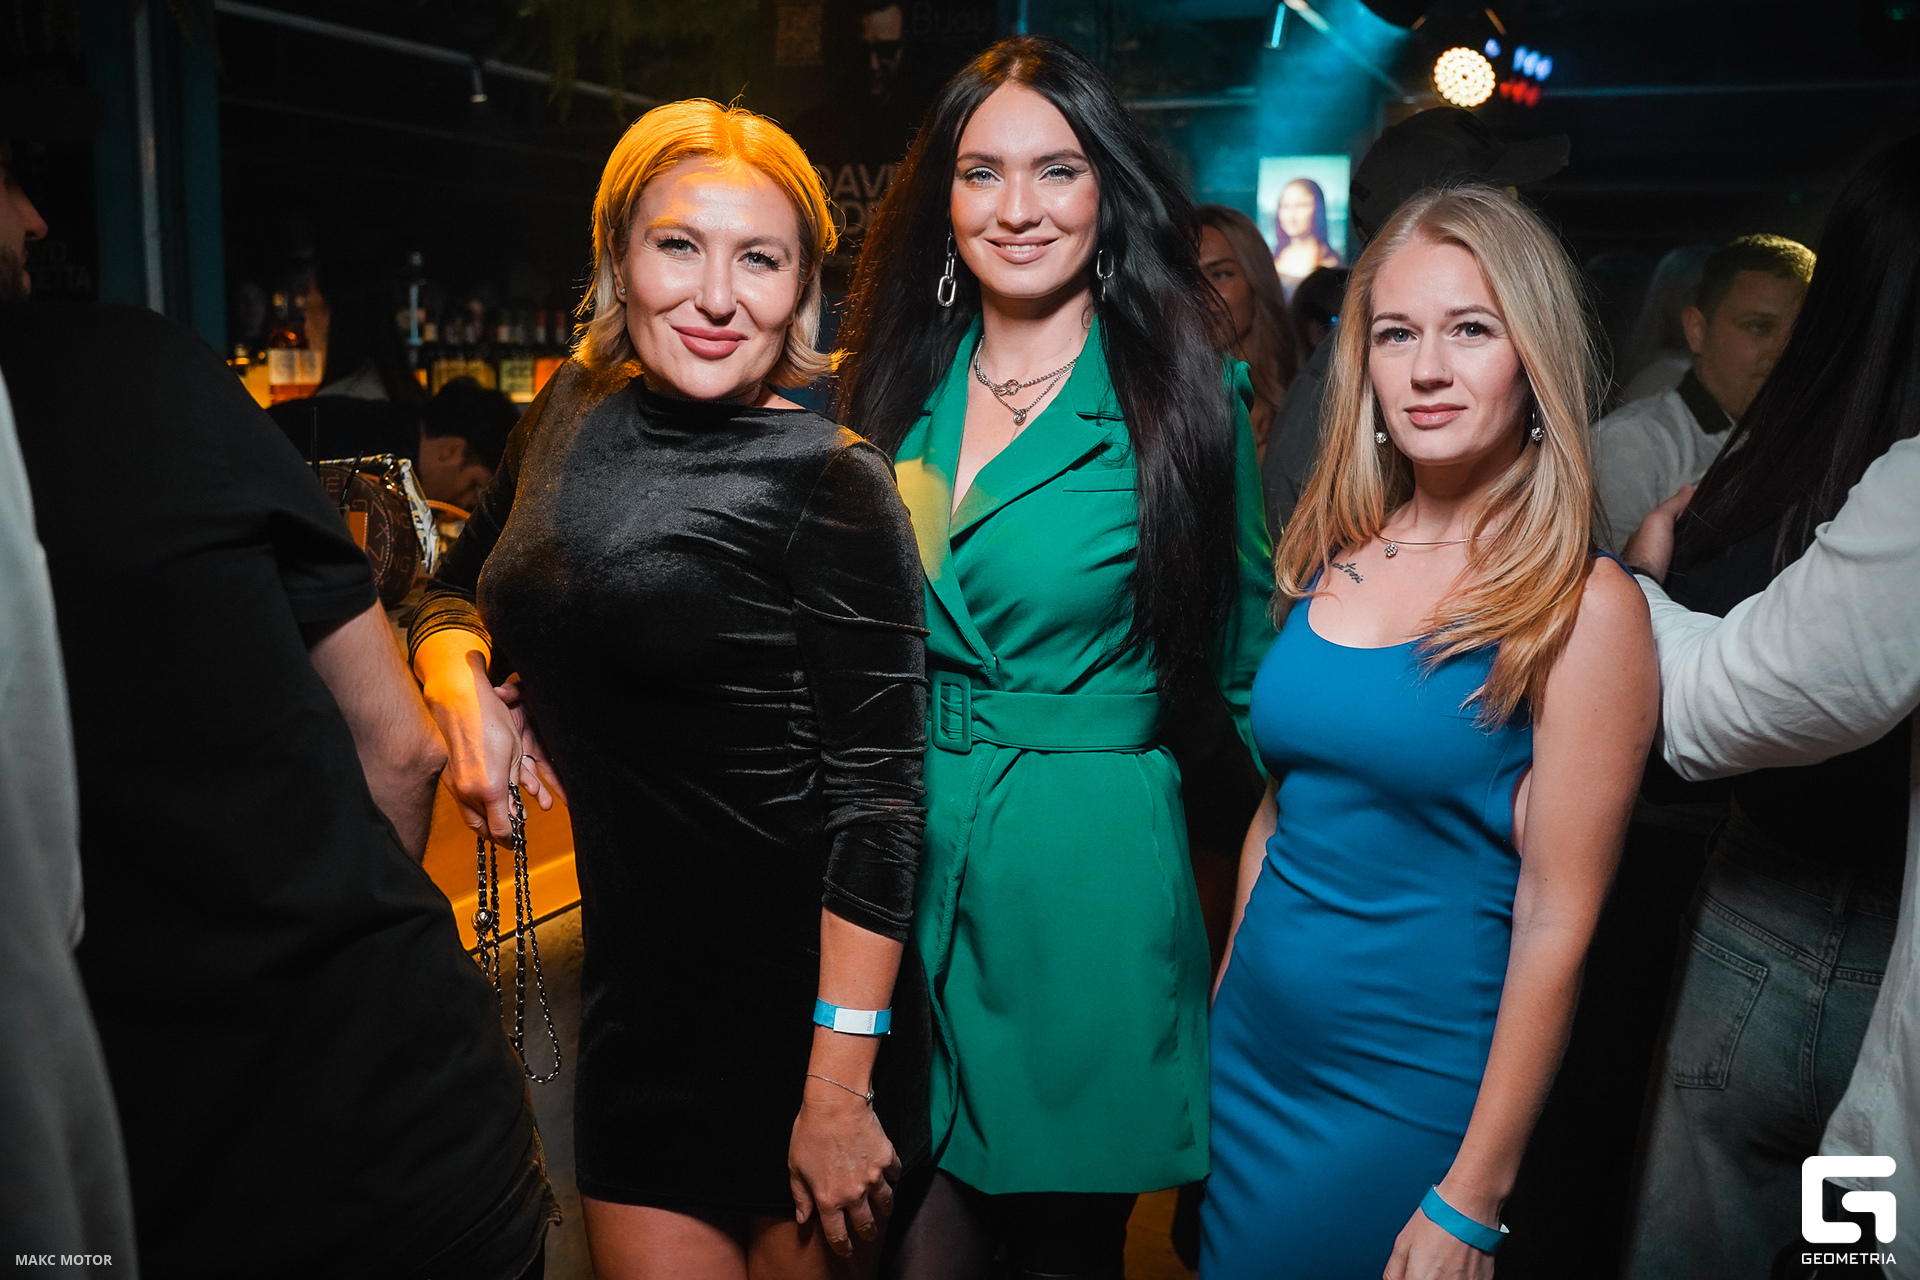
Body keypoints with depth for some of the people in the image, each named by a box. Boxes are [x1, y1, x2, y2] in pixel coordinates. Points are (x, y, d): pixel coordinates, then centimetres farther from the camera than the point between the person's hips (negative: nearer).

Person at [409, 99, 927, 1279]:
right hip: (634, 975, 5)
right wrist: (459, 676, -4)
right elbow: (460, 593, 20)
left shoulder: (833, 485, -14)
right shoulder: (572, 413, 4)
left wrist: (839, 1085, -18)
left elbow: (879, 790, -16)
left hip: (801, 990, -4)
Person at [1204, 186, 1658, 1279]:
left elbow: (1557, 920, -15)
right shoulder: (1331, 561, 1)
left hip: (1410, 1096, -5)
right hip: (1247, 1055, 5)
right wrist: (1221, 1000, 10)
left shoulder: (1583, 605, -15)